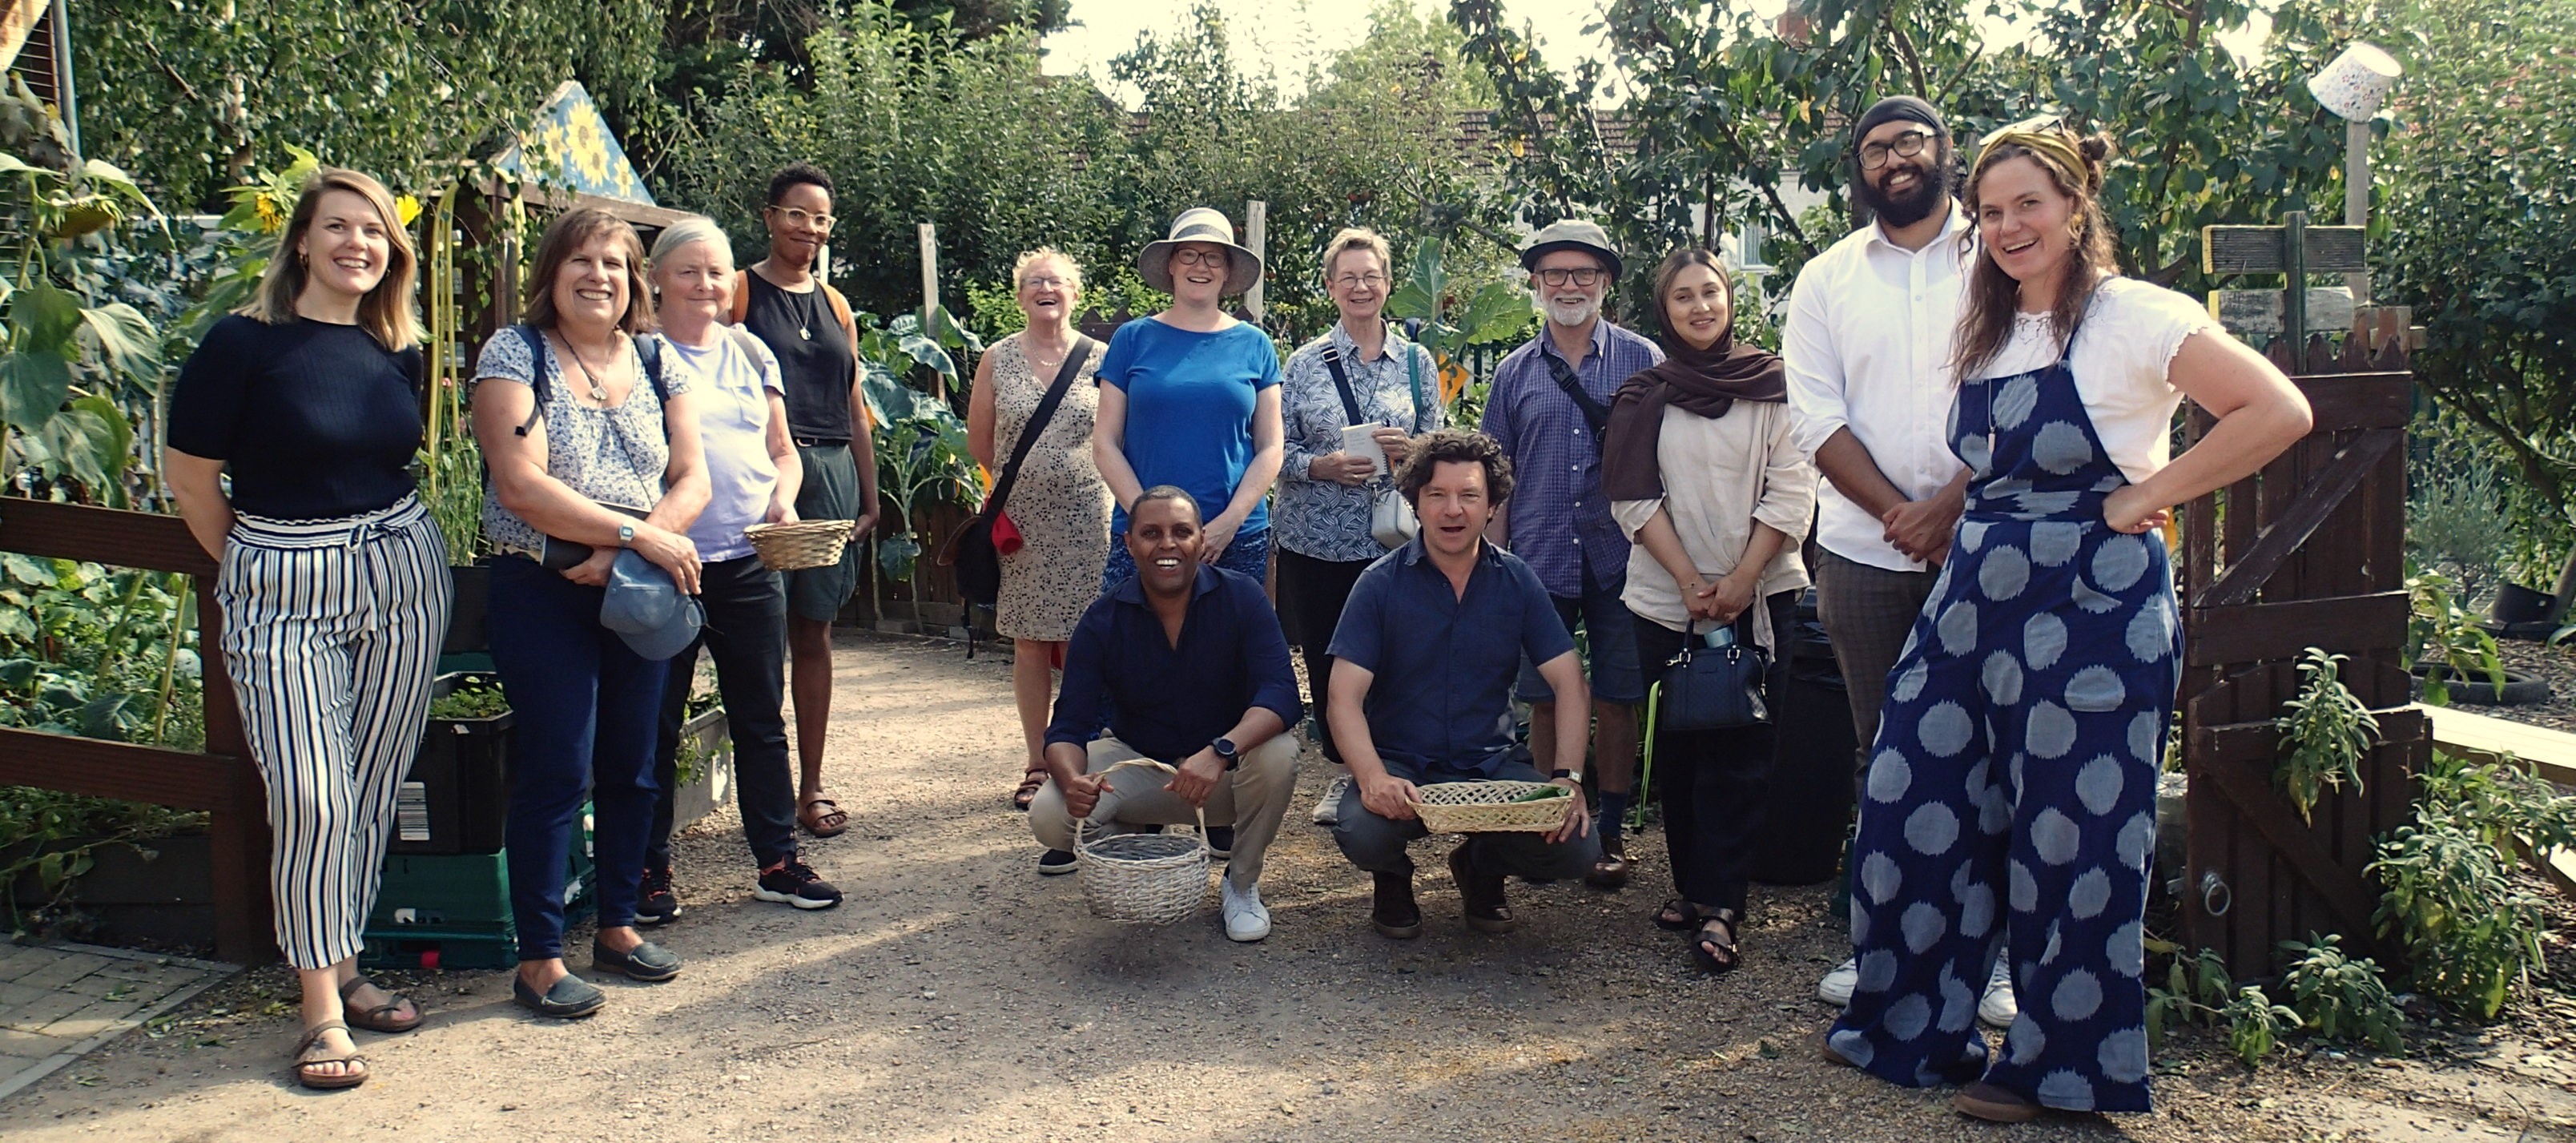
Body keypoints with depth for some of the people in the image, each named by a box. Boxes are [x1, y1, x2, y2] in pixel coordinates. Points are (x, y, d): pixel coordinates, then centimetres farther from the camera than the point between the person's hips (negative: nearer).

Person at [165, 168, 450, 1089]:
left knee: (372, 790, 9)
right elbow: (188, 471, -3)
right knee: (309, 797, -9)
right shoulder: (245, 342, -8)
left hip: (403, 577, 5)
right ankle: (323, 1007, 1)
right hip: (283, 596, -4)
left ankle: (344, 966, 24)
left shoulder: (397, 353, 6)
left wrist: (377, 535, 10)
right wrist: (255, 563, 5)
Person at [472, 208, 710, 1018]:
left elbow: (691, 480, 2)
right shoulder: (514, 354, -5)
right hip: (542, 591, -4)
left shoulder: (656, 363, 9)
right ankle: (539, 959, 7)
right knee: (556, 772, -3)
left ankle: (618, 926, 26)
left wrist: (620, 553, -15)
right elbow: (521, 486, -16)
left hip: (639, 589, 5)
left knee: (631, 766, 11)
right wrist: (638, 532, -20)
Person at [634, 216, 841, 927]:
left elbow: (783, 451, 17)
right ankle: (650, 873, 17)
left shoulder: (751, 355, 12)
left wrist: (783, 496, -4)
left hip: (750, 564, 4)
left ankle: (777, 861, 20)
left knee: (762, 720, 10)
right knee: (656, 725, 5)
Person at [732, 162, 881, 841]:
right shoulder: (742, 293, 1)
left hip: (831, 475, 5)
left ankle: (811, 785, 14)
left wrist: (869, 497, 15)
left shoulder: (835, 305, 17)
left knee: (815, 634, 8)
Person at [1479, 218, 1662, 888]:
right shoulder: (1516, 372, 9)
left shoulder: (1642, 361, 4)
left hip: (1620, 562, -1)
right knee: (1545, 703, 7)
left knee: (1616, 703, 4)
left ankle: (1608, 833, 16)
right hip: (1540, 562, 2)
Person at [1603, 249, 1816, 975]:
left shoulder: (1772, 386, 2)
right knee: (1677, 748, 7)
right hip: (1666, 598, 2)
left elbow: (1791, 493, -3)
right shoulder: (1643, 398, 7)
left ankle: (1719, 907, -5)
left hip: (1758, 594, -2)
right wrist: (1690, 581, -8)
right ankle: (1692, 886, 18)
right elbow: (1634, 500, 1)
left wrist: (1740, 580, -11)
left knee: (1739, 752, -5)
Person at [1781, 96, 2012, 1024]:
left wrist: (1949, 505, -14)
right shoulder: (1826, 280, 11)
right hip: (1865, 553, 2)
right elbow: (1819, 418, 2)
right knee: (1883, 750, 8)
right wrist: (1900, 515, -9)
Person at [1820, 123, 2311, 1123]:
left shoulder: (2134, 317, -9)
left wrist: (2145, 497, -14)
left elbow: (2279, 412, -15)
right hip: (1972, 598, 7)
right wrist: (1938, 519, 10)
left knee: (2070, 839, 3)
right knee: (1917, 807, 8)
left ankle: (2058, 1064, 20)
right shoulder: (1987, 331, 13)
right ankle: (1911, 1023, 26)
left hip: (2091, 608, -7)